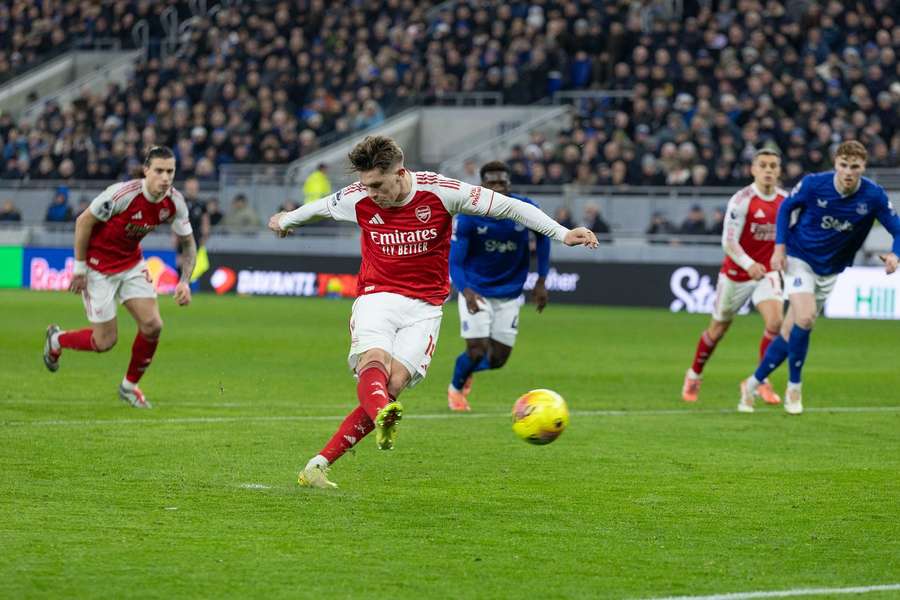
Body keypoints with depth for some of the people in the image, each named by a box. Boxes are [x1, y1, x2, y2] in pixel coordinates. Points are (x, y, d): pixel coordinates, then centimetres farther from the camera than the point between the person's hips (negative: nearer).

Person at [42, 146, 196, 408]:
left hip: (132, 263, 5)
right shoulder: (122, 194, -30)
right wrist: (79, 269, -15)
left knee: (152, 325, -9)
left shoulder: (174, 202, -12)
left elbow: (188, 243, 2)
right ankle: (56, 339, 29)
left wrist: (185, 282, -12)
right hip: (98, 266, -5)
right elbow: (83, 222, -19)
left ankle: (130, 386, 15)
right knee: (105, 341, -3)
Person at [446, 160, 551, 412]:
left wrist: (541, 281, 3)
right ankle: (455, 388, 22)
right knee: (477, 351, -13)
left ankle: (467, 370, 41)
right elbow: (454, 261, -20)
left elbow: (542, 237, 6)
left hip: (509, 293, 3)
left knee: (498, 359, 3)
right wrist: (465, 291, -39)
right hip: (476, 291, -3)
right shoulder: (468, 216, -21)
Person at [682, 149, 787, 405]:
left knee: (775, 321, -20)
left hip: (766, 272, 3)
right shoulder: (741, 200, -19)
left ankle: (762, 382, -5)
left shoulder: (786, 200, -2)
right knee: (718, 329, 12)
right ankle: (694, 375, 38)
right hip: (735, 274, -3)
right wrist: (749, 264, -38)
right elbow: (728, 242, -24)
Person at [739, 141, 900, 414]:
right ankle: (794, 387, -5)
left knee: (791, 334, 3)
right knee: (805, 318, -24)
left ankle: (752, 384, 20)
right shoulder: (813, 184, -19)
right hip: (799, 258, -3)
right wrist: (780, 246, -9)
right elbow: (786, 207, -1)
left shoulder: (874, 196, -16)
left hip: (829, 271, 3)